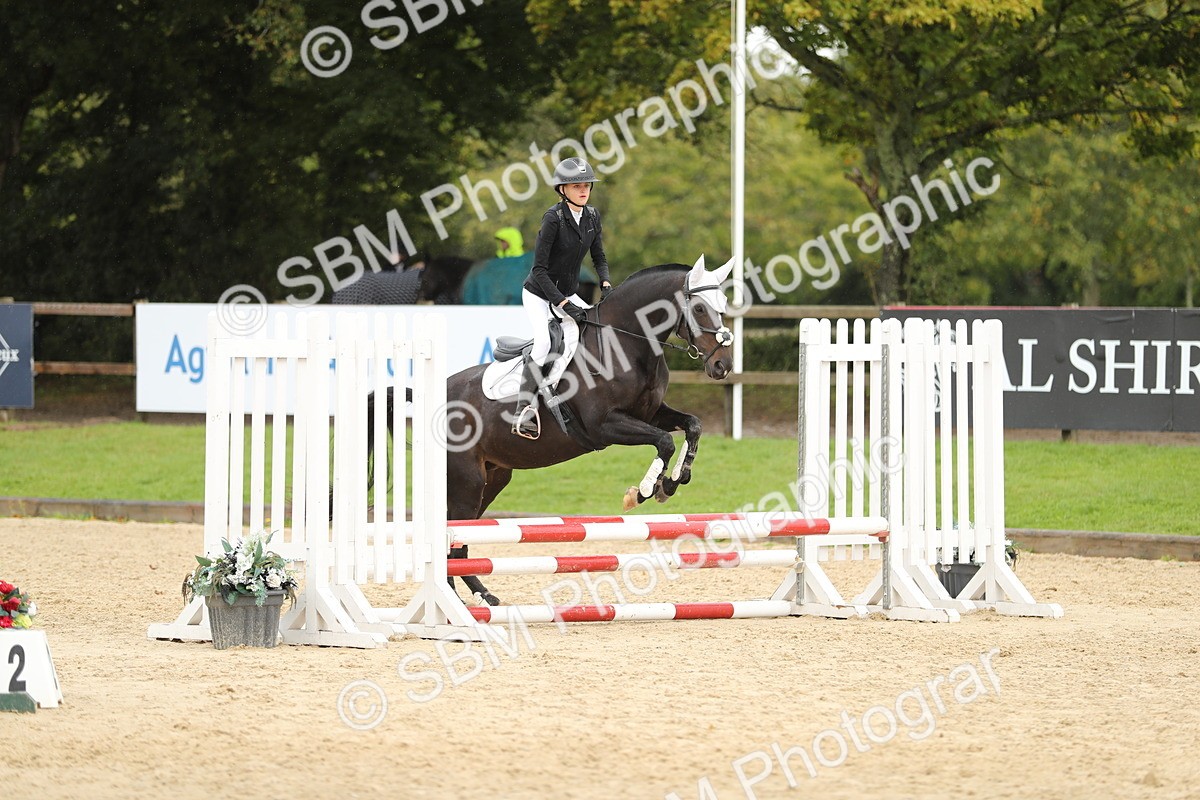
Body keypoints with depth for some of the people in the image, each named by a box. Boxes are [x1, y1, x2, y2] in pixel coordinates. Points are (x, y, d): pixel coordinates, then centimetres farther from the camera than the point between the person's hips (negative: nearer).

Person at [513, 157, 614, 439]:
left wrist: (605, 283, -9)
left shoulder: (592, 216, -1)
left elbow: (599, 257, 12)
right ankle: (525, 413, -26)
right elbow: (539, 270, -22)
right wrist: (564, 305, -27)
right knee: (543, 343, -27)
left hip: (568, 295, 7)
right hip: (539, 294, -7)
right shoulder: (554, 218, -22)